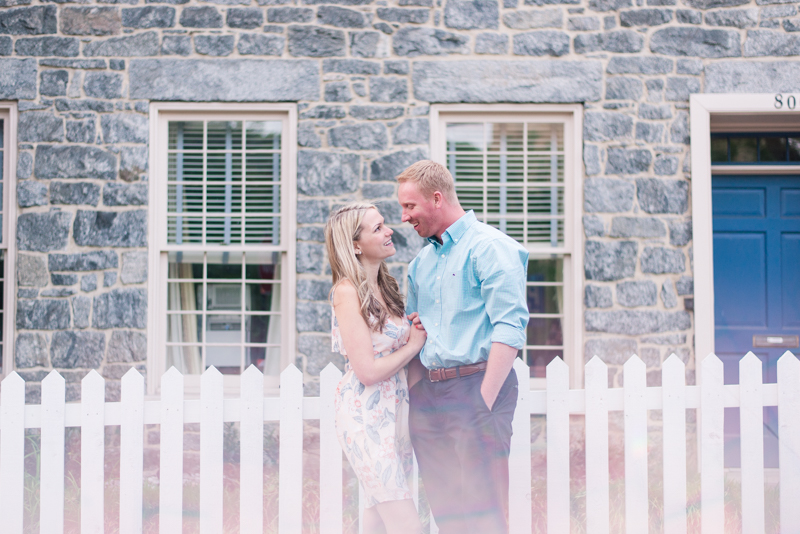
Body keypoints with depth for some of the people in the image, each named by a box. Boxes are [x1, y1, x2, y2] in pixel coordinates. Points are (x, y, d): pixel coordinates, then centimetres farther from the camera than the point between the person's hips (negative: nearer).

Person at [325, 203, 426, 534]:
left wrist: (416, 330, 1)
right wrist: (414, 344, -6)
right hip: (366, 416, -8)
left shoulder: (384, 286, 10)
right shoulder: (347, 292, -15)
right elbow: (368, 371, -18)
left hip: (395, 410, 8)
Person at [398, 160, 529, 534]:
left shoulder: (490, 247, -6)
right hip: (426, 391, 7)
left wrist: (484, 399, -19)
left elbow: (509, 328, -14)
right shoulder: (421, 260, 19)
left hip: (475, 386, -7)